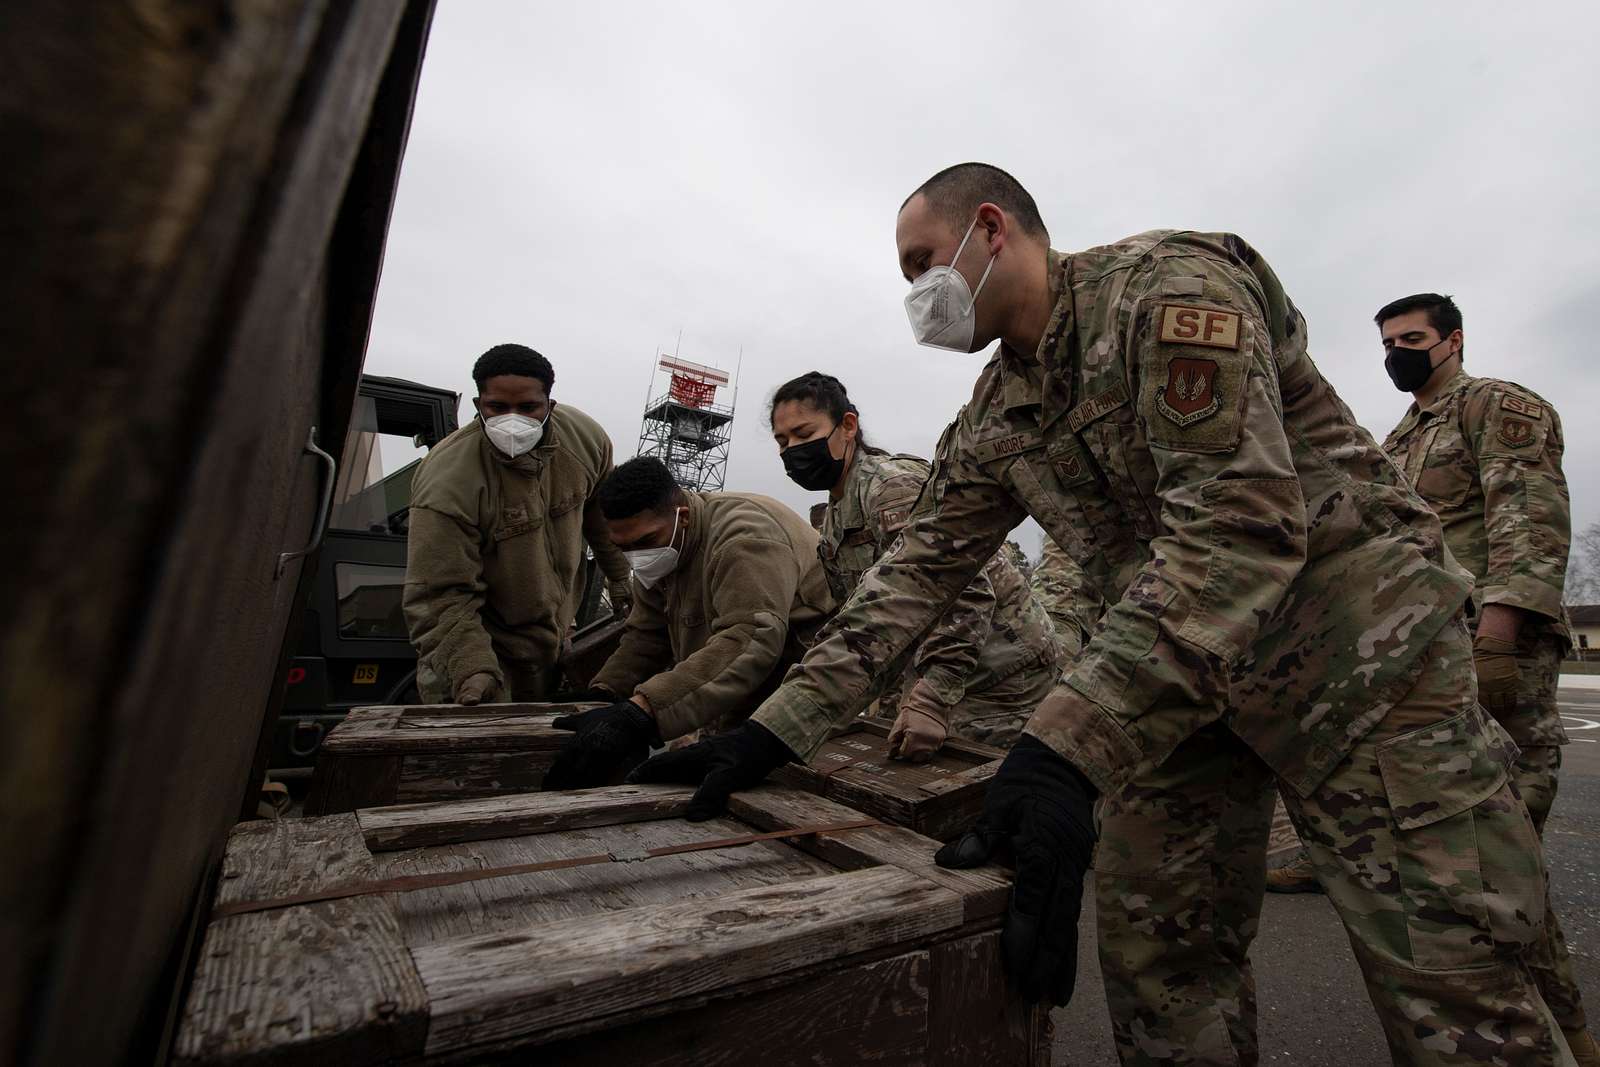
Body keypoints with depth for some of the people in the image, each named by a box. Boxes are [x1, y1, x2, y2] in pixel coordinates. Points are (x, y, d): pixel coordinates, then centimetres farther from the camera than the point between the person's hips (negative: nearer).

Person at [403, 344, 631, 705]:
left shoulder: (585, 436, -14)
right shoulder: (447, 479, -29)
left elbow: (601, 512, 5)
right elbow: (440, 597, -28)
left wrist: (618, 576, 12)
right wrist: (472, 671, -40)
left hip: (560, 637, 5)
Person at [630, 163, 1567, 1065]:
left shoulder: (1165, 283, -16)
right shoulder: (991, 421, 6)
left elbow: (1243, 522, -28)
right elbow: (919, 570, 2)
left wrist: (1066, 748, -35)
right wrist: (775, 731, -5)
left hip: (1356, 645, -5)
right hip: (1179, 676, 6)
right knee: (1153, 947, 9)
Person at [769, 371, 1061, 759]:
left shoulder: (893, 484, -20)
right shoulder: (833, 520, 12)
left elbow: (965, 594, -30)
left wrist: (933, 699, -34)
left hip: (1000, 680, -8)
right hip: (936, 683, 9)